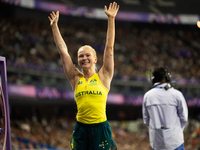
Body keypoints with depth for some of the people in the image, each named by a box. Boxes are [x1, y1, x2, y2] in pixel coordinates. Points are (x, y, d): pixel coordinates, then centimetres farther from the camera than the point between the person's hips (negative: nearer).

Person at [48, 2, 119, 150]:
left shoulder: (103, 77, 3)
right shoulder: (76, 79, 10)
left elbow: (109, 47, 1)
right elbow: (63, 51, 14)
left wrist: (111, 19, -1)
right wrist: (54, 26, 17)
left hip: (100, 128, -3)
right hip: (80, 130, 3)